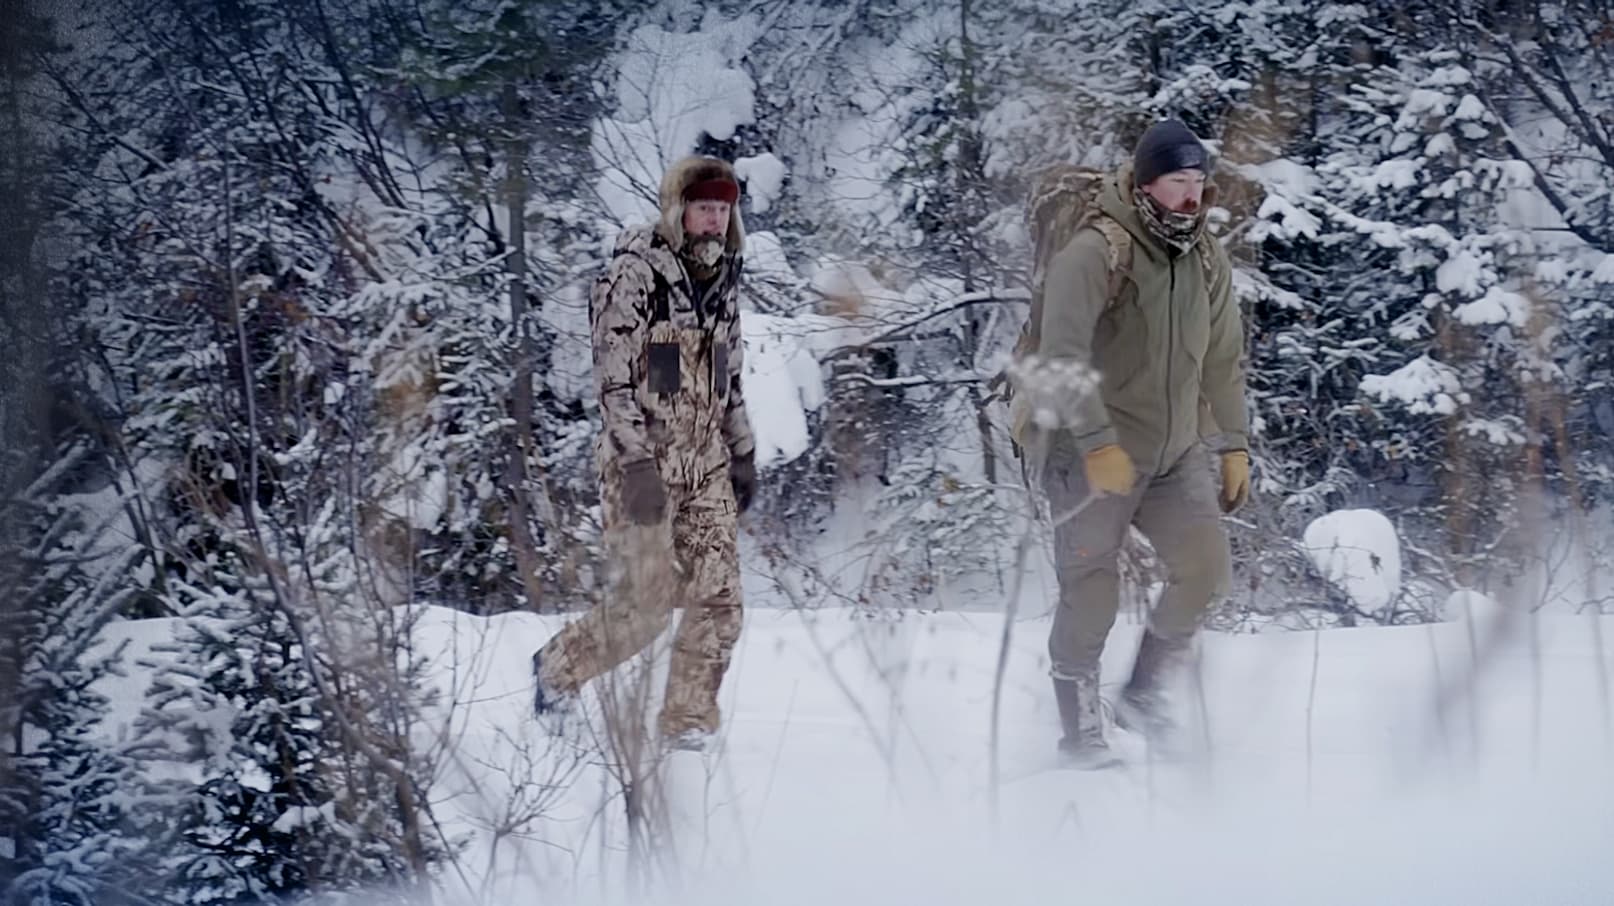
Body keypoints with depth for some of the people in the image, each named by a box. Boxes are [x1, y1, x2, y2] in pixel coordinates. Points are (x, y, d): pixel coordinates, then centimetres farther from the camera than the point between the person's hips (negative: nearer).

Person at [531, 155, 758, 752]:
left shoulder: (722, 280, 12)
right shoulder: (635, 273, -10)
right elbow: (614, 377, -14)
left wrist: (743, 452, 18)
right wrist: (636, 464, -20)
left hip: (705, 461, 7)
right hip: (644, 461, -7)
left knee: (719, 599, -2)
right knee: (645, 603, -7)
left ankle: (687, 723, 9)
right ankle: (559, 667, 19)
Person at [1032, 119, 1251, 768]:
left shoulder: (1207, 261, 6)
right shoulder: (1094, 254, -17)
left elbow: (1224, 359, 16)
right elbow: (1064, 352, -25)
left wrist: (1234, 445, 13)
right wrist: (1098, 443, -32)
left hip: (1175, 455, 6)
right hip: (1092, 459, -6)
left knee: (1206, 570, -6)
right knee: (1092, 595, -1)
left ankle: (1145, 695, 14)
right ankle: (1081, 731, 14)